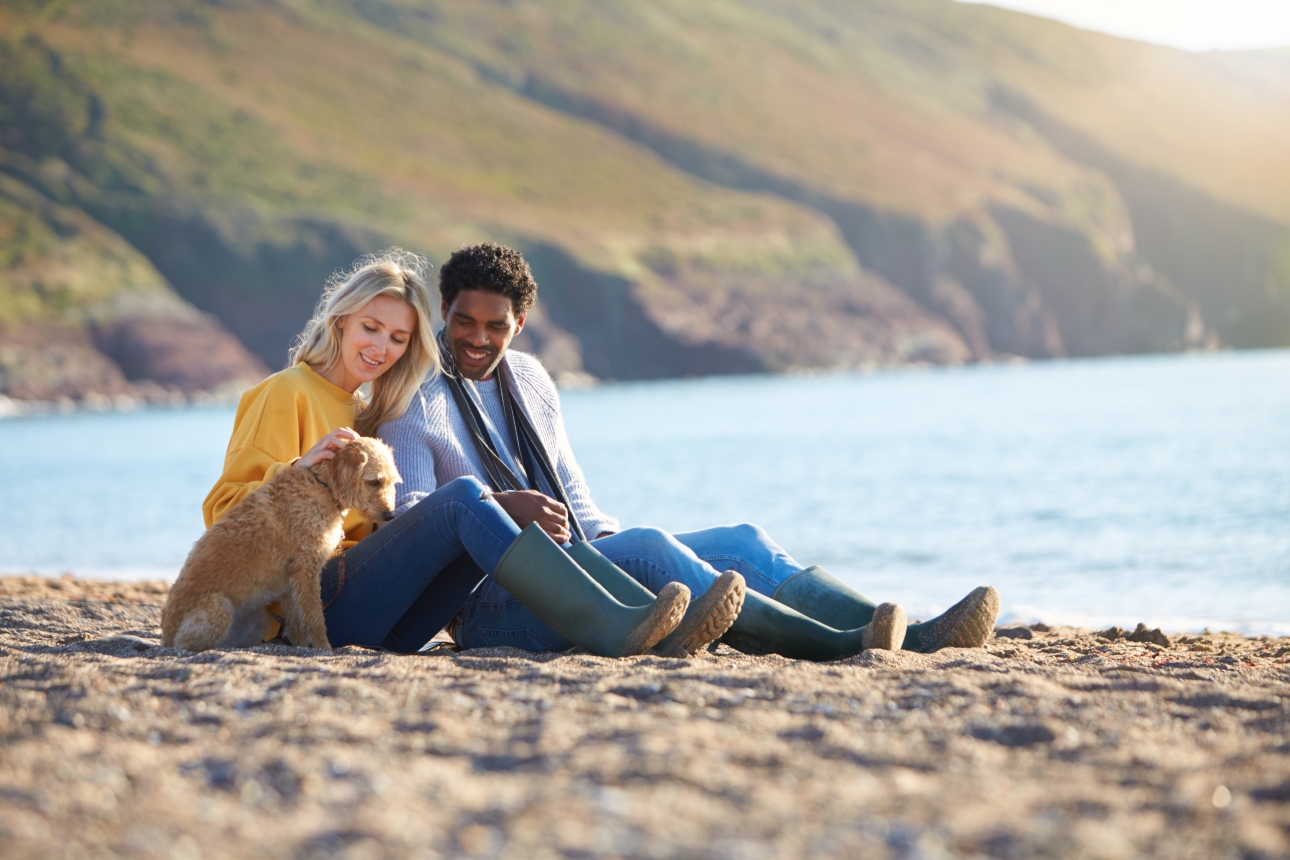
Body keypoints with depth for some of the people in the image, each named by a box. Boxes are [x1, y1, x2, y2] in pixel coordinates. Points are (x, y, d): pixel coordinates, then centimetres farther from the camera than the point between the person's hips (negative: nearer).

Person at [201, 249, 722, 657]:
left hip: (383, 625, 7)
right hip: (313, 607, -7)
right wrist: (298, 470, -21)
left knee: (496, 520, -15)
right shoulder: (286, 393, 4)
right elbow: (224, 511, -4)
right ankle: (608, 630, -39)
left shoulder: (367, 413, 27)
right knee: (463, 498, -25)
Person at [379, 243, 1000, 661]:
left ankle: (914, 637, -24)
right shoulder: (414, 399, -1)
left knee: (741, 543, -8)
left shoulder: (529, 379, 21)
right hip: (493, 603, -7)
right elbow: (408, 516, -13)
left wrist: (606, 536, 4)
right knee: (649, 549, -33)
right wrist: (502, 505, -29)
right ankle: (831, 646, -47)